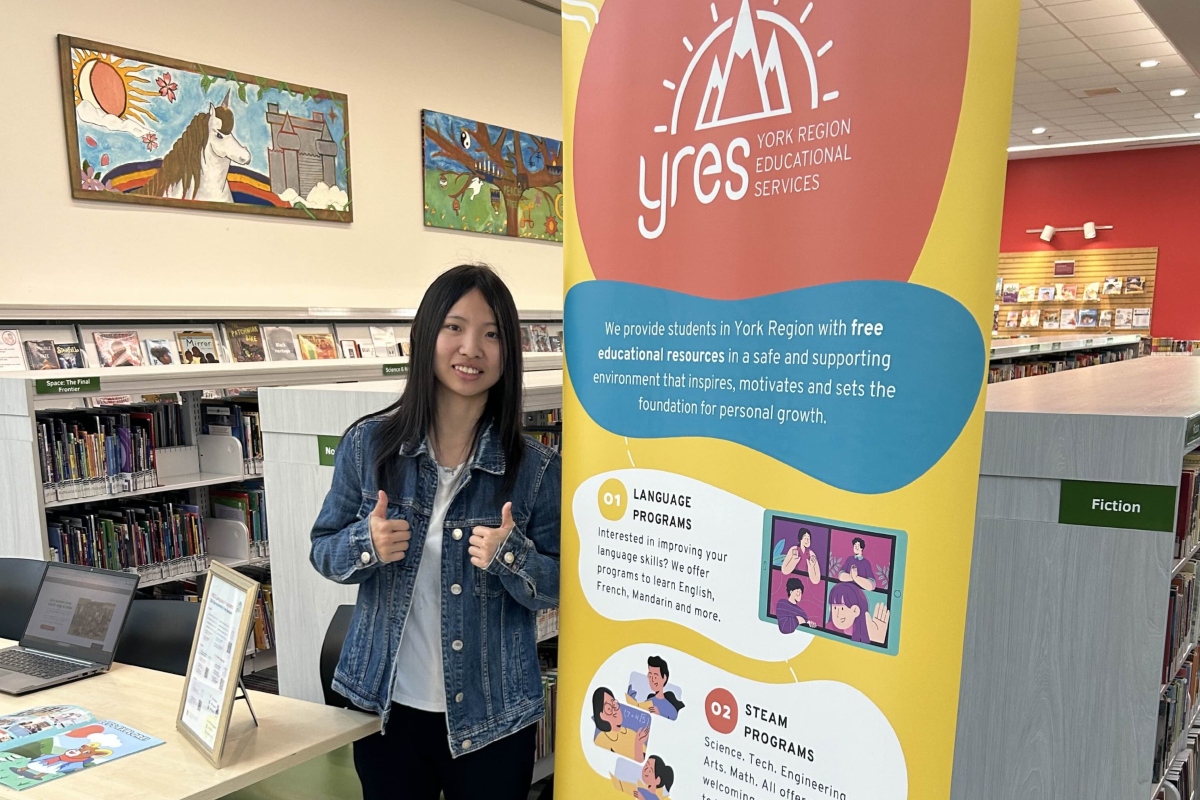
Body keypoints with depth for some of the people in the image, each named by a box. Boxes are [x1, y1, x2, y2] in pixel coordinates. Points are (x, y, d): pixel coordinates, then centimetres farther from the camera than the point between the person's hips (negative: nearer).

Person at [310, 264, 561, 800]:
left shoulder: (537, 469, -11)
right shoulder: (368, 444, -7)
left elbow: (559, 589, -4)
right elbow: (323, 552, 3)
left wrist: (511, 555, -24)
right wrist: (367, 544, -19)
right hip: (386, 706, 2)